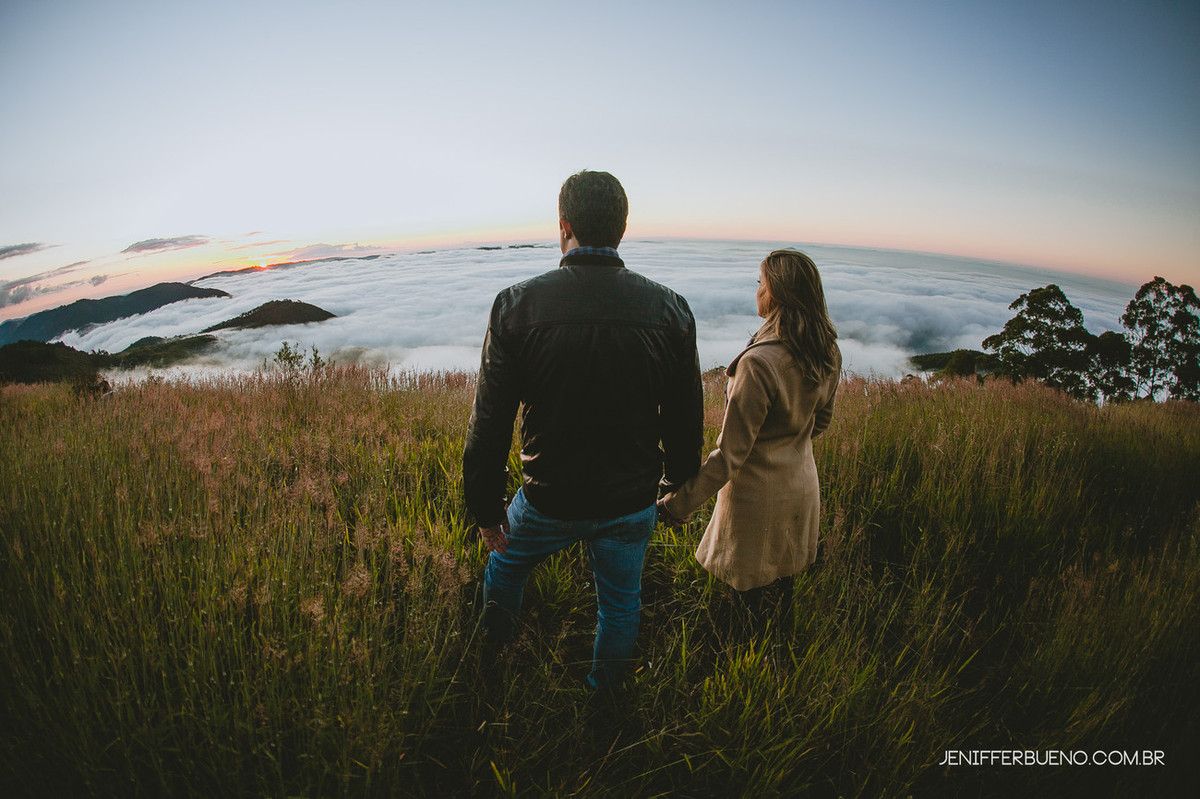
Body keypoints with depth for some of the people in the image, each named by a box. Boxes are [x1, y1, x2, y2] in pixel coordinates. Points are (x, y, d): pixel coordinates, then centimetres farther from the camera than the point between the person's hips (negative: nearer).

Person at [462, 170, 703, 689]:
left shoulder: (516, 306, -16)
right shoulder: (670, 310, -11)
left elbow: (491, 422, -13)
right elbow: (686, 421, -2)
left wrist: (486, 507, 1)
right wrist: (678, 488, 15)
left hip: (550, 503, -1)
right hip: (632, 505, 2)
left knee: (505, 562, 30)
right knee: (621, 604, 25)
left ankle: (491, 661, 55)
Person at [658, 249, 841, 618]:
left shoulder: (759, 362, -33)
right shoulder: (828, 353, -8)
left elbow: (730, 453, -30)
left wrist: (677, 504, -24)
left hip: (758, 495, -7)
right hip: (802, 486, 7)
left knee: (748, 582, 18)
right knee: (785, 572, 29)